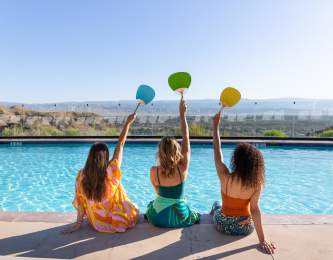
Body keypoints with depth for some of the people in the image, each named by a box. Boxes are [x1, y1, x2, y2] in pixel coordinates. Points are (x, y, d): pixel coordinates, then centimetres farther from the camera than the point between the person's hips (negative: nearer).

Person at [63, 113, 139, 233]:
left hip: (96, 223, 3)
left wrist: (78, 223, 5)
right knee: (134, 210, 29)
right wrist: (128, 123, -11)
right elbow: (120, 144, -20)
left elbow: (80, 200, -9)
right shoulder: (111, 171, -26)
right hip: (118, 221, -2)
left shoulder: (81, 175, -19)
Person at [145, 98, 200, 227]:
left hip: (157, 218, 2)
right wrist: (182, 114, -8)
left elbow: (158, 192, 1)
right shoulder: (182, 168, -18)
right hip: (179, 219, -1)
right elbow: (186, 138, -13)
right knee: (196, 215, 32)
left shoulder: (154, 171, -15)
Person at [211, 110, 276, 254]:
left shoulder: (225, 177, -24)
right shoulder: (257, 183, -21)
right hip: (245, 229, 1)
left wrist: (216, 125, -12)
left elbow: (217, 149, -18)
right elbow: (254, 209, -24)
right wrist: (262, 239, -18)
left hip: (223, 226, -1)